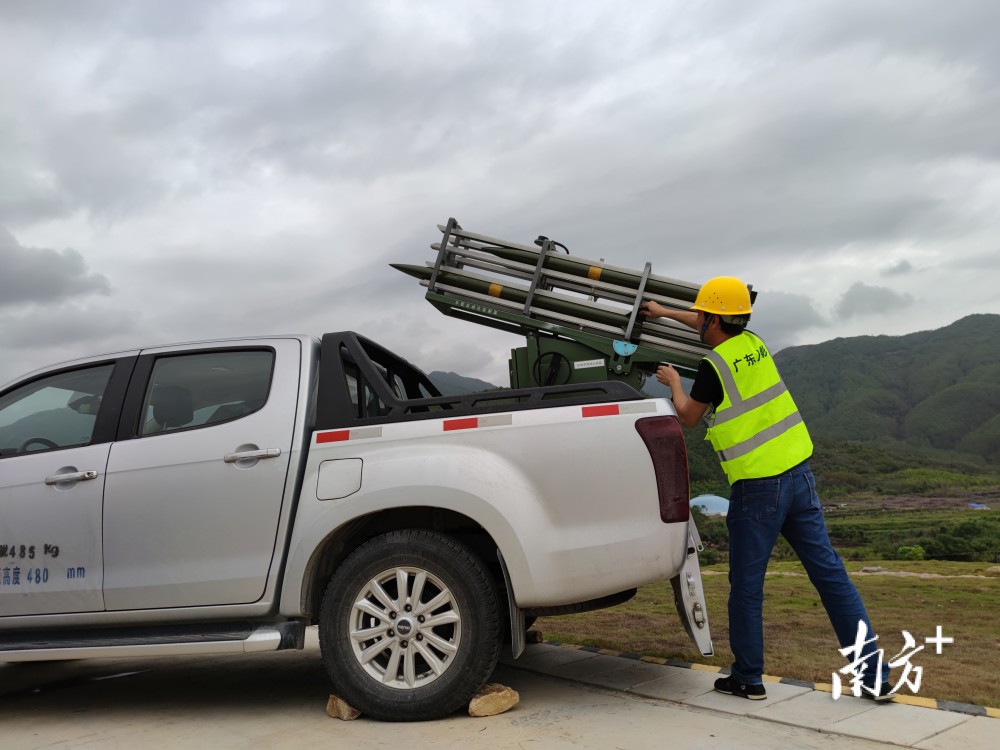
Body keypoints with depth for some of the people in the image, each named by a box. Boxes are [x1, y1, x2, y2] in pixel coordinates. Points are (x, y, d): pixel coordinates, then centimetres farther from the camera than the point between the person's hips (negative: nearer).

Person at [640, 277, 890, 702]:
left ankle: (748, 678, 18)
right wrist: (664, 313, 42)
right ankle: (874, 674, 10)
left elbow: (688, 418, 5)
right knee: (829, 573, 8)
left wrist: (673, 381, 22)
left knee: (746, 585, 7)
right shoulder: (753, 345, 10)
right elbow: (715, 329, 32)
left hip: (757, 487, -7)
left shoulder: (715, 365, -11)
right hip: (798, 473, 7)